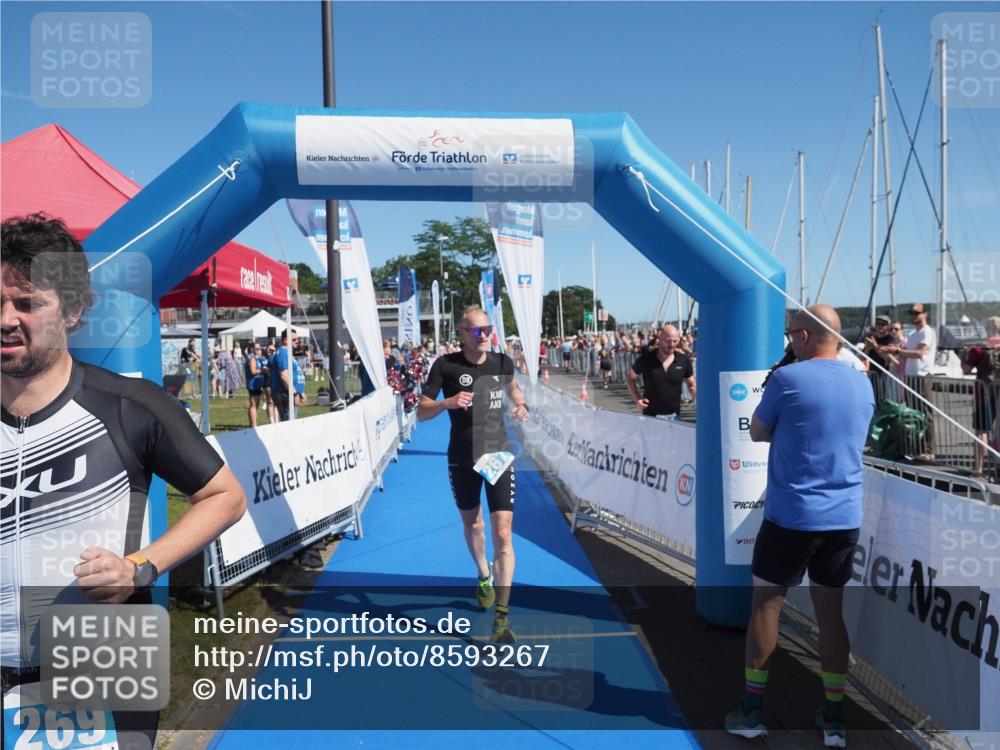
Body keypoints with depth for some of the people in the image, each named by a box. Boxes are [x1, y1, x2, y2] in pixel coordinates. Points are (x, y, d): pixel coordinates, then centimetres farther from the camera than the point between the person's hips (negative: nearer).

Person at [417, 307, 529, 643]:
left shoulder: (503, 362, -1)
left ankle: (501, 617, -4)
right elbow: (421, 412, -8)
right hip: (462, 460, 0)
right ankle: (484, 576, 50)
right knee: (472, 525, 19)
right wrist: (448, 402, -26)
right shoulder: (446, 365, -9)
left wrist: (520, 404, 5)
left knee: (503, 534, -9)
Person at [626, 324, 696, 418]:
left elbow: (691, 384, 9)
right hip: (650, 416, -1)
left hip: (674, 416, 2)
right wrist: (637, 399, -7)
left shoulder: (683, 360, -3)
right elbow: (630, 378, 6)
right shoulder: (646, 358, -8)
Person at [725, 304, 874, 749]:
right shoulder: (862, 384, 6)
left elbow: (758, 434, 1)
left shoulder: (787, 378, -11)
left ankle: (751, 712, 16)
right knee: (831, 611, 13)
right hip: (845, 519, 5)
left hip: (791, 516, -5)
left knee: (765, 603, 8)